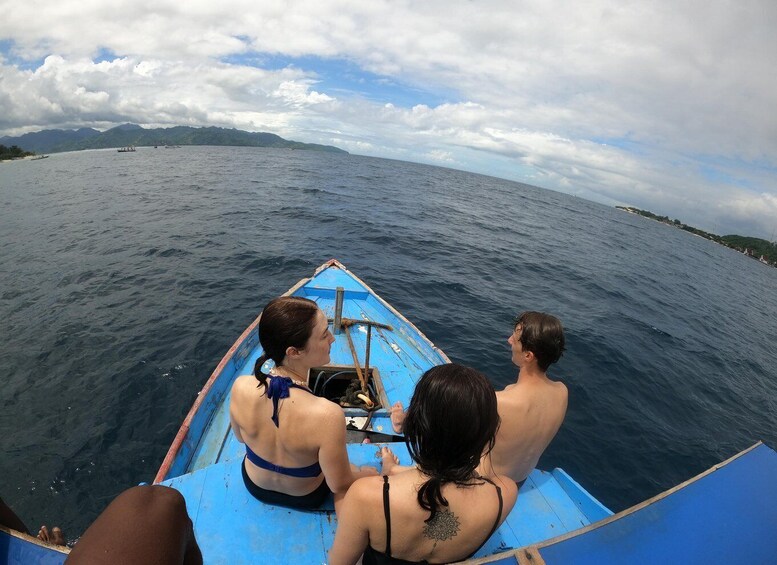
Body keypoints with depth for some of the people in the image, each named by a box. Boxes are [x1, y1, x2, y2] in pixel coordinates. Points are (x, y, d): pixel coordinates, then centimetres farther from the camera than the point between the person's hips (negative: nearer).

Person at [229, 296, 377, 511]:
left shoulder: (240, 387, -31)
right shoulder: (328, 415, -45)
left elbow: (241, 437, -8)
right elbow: (339, 485, -27)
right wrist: (366, 473, -5)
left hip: (254, 485, 3)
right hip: (305, 497, -3)